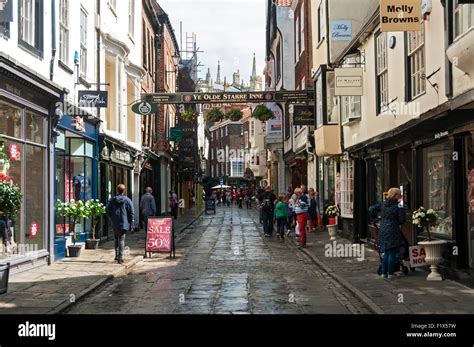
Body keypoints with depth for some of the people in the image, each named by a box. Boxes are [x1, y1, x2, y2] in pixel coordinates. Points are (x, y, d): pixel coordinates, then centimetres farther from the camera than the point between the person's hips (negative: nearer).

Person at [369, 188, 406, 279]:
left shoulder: (383, 204, 5)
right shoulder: (398, 206, -11)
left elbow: (371, 209, 4)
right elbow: (402, 220, -10)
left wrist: (374, 217, 18)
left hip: (383, 231, 6)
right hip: (393, 231, -6)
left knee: (386, 252, 16)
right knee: (392, 253, 3)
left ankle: (384, 272, 16)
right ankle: (390, 273, 6)